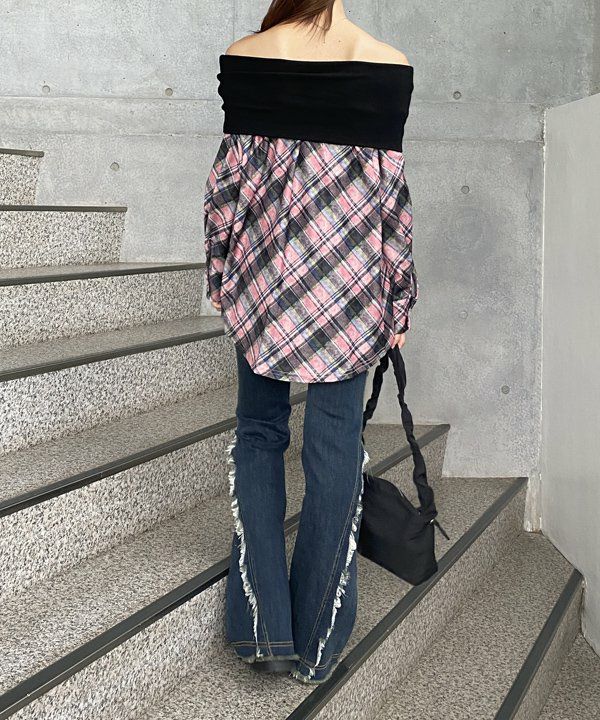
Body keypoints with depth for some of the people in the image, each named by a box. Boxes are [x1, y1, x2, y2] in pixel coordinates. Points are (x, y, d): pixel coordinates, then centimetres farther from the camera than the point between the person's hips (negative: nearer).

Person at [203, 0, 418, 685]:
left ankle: (263, 626, 7)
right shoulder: (388, 64, -3)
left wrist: (220, 274, 11)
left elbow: (229, 175, 0)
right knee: (336, 438, 6)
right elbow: (392, 185, -2)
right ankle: (318, 640, 16)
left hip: (263, 268, 1)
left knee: (258, 429, 14)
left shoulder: (244, 56, -1)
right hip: (351, 273, 0)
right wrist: (399, 298, 6)